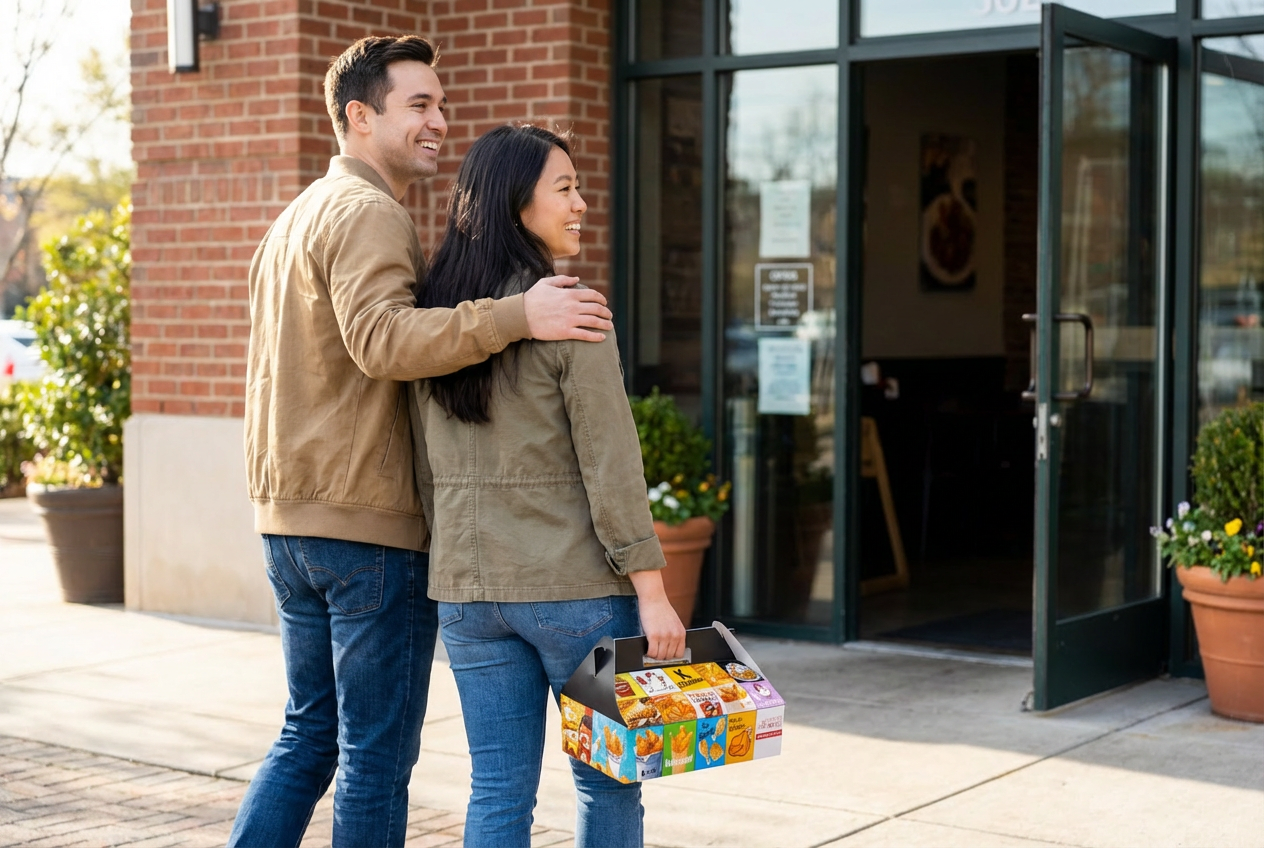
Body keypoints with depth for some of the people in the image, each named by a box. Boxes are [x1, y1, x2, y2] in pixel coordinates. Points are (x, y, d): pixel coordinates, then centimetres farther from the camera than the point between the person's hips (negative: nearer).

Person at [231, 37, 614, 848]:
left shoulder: (300, 214, 20)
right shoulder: (368, 212, -13)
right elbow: (382, 338, -30)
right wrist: (517, 316, -36)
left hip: (291, 520, 10)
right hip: (370, 526, -9)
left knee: (310, 733, 18)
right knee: (378, 755, 0)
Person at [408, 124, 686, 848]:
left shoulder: (432, 315, 5)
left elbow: (427, 468, 10)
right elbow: (610, 466, -14)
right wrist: (651, 591, -10)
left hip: (465, 589, 6)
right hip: (573, 587, -5)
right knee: (608, 784, 9)